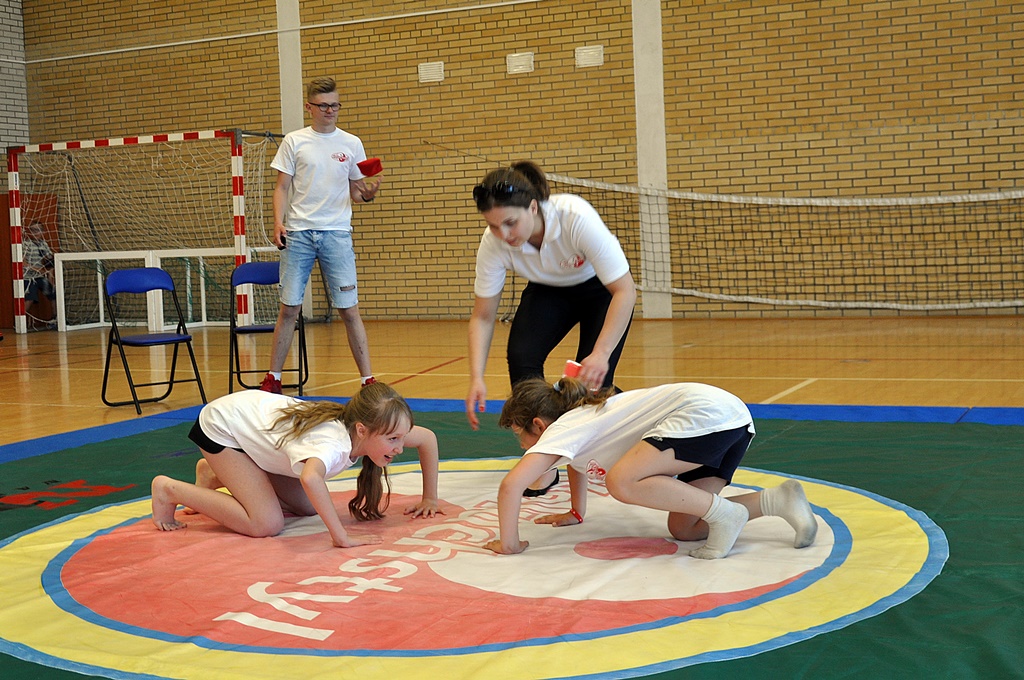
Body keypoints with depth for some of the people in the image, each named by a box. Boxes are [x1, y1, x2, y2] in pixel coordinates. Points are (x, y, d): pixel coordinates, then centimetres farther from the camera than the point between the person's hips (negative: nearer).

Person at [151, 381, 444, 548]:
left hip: (254, 409, 8)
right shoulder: (333, 443, -39)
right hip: (220, 425, -8)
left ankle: (214, 475, 22)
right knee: (266, 524, -18)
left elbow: (427, 438, -1)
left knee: (310, 507, 7)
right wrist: (342, 537, -53)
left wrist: (430, 499, -1)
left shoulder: (372, 429, -16)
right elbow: (310, 478, -61)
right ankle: (170, 490, -1)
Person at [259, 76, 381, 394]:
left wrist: (368, 193, -9)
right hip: (298, 233, 0)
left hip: (337, 233, 0)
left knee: (349, 310, -2)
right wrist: (278, 222, -8)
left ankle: (368, 379, 4)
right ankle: (273, 377, 13)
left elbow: (355, 191, 14)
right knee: (289, 309, 2)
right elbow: (281, 188, 7)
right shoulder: (294, 141, 6)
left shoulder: (351, 144, 9)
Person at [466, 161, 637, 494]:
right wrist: (476, 379, -30)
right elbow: (482, 317, -17)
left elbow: (625, 291, -36)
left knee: (592, 376, -17)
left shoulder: (576, 217, -40)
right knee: (521, 357, -20)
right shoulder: (493, 243, -27)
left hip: (603, 288, -3)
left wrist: (601, 354, -47)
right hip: (549, 290, 3)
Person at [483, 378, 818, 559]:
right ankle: (777, 499, -1)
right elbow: (578, 462, 46)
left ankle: (724, 514, -13)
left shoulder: (560, 430, -4)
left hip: (707, 413, -10)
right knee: (682, 528, 7)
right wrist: (576, 514, 46)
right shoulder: (577, 415, 22)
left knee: (621, 482, -21)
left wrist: (509, 544, -3)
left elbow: (510, 485, -15)